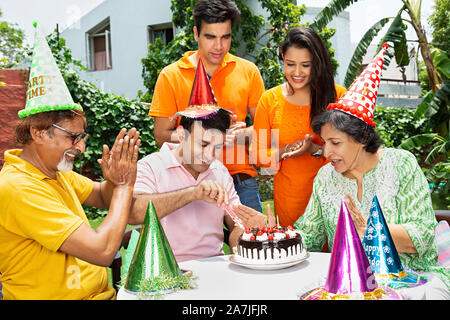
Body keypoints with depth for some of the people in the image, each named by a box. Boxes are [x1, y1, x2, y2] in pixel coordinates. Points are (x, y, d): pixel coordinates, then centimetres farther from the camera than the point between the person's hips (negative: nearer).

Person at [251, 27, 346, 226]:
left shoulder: (337, 96, -3)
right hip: (289, 198, 1)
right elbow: (258, 155, 4)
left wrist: (315, 150, -20)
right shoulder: (269, 100, 0)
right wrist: (285, 151, -15)